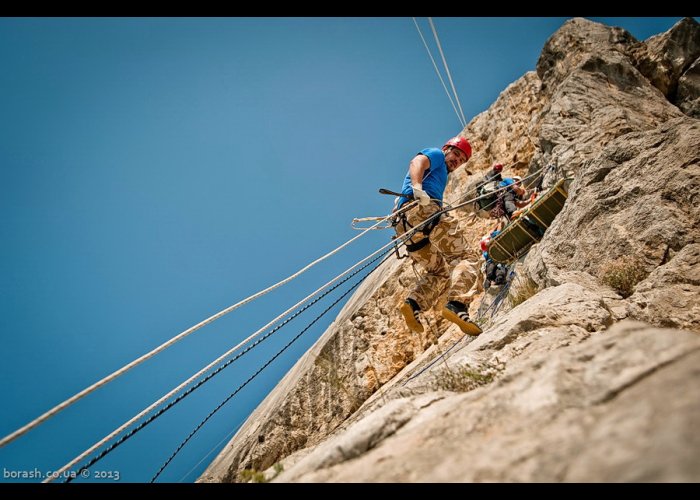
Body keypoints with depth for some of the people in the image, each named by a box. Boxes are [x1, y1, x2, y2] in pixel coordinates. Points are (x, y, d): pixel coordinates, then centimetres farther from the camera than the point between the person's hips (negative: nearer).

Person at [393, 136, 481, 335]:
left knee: (439, 270, 15)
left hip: (403, 222, 9)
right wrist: (417, 188, -26)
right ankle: (457, 304, -34)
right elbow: (416, 162, -7)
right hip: (422, 208, -9)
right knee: (464, 257, -12)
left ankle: (413, 304, -9)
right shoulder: (436, 154, 17)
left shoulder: (440, 175, 41)